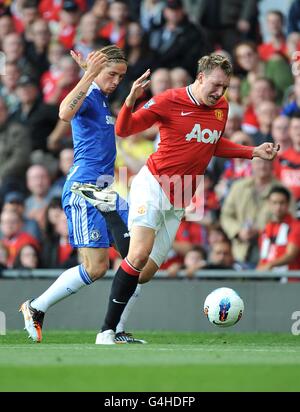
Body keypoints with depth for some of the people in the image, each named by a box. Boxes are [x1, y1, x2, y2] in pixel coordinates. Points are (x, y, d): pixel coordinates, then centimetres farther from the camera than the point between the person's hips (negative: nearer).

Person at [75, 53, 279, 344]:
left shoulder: (221, 107, 9)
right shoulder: (169, 101, -10)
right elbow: (123, 130, -7)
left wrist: (254, 152, 18)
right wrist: (131, 101, -26)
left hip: (178, 201, 6)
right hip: (152, 186, -6)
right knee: (140, 254, -20)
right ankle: (106, 331, -15)